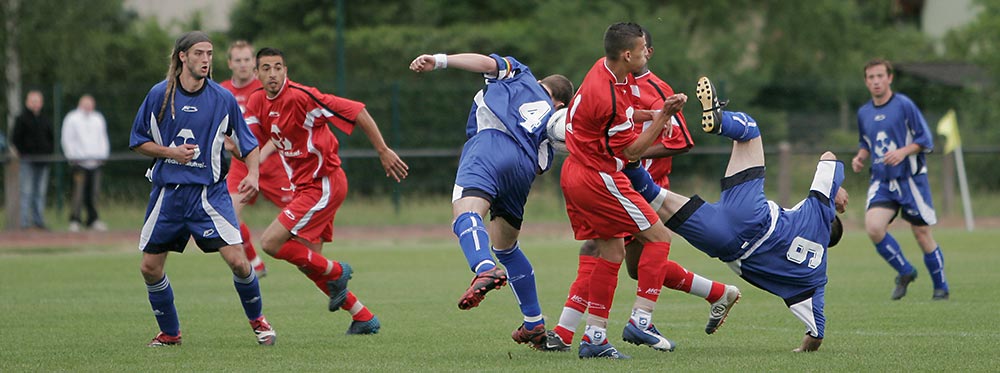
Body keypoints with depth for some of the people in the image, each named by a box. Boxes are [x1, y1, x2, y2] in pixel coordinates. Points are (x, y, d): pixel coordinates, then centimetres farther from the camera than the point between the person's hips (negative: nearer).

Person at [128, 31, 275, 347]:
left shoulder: (223, 98, -3)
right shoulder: (159, 95, -2)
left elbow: (248, 143, 6)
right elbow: (138, 142, 6)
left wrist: (252, 175, -12)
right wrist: (170, 152, -11)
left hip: (209, 192, -2)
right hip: (168, 193, 2)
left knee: (237, 260, -14)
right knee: (150, 268, 2)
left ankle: (257, 320, 12)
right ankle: (170, 333, 24)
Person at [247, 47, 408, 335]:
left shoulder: (301, 96, -20)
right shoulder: (258, 102, 3)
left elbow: (358, 112, -18)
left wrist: (383, 152, -16)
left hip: (323, 186, -9)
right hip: (303, 186, 9)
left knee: (271, 243, -16)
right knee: (308, 262, 10)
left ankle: (336, 272, 3)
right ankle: (364, 318, 19)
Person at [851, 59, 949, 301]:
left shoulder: (904, 105, -7)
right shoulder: (864, 113, 9)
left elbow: (926, 140, -7)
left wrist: (903, 151, -21)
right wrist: (860, 157, 3)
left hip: (911, 179, -4)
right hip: (881, 182, 4)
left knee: (923, 236, 0)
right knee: (873, 227, -20)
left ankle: (940, 288, 21)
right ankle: (905, 272, 3)